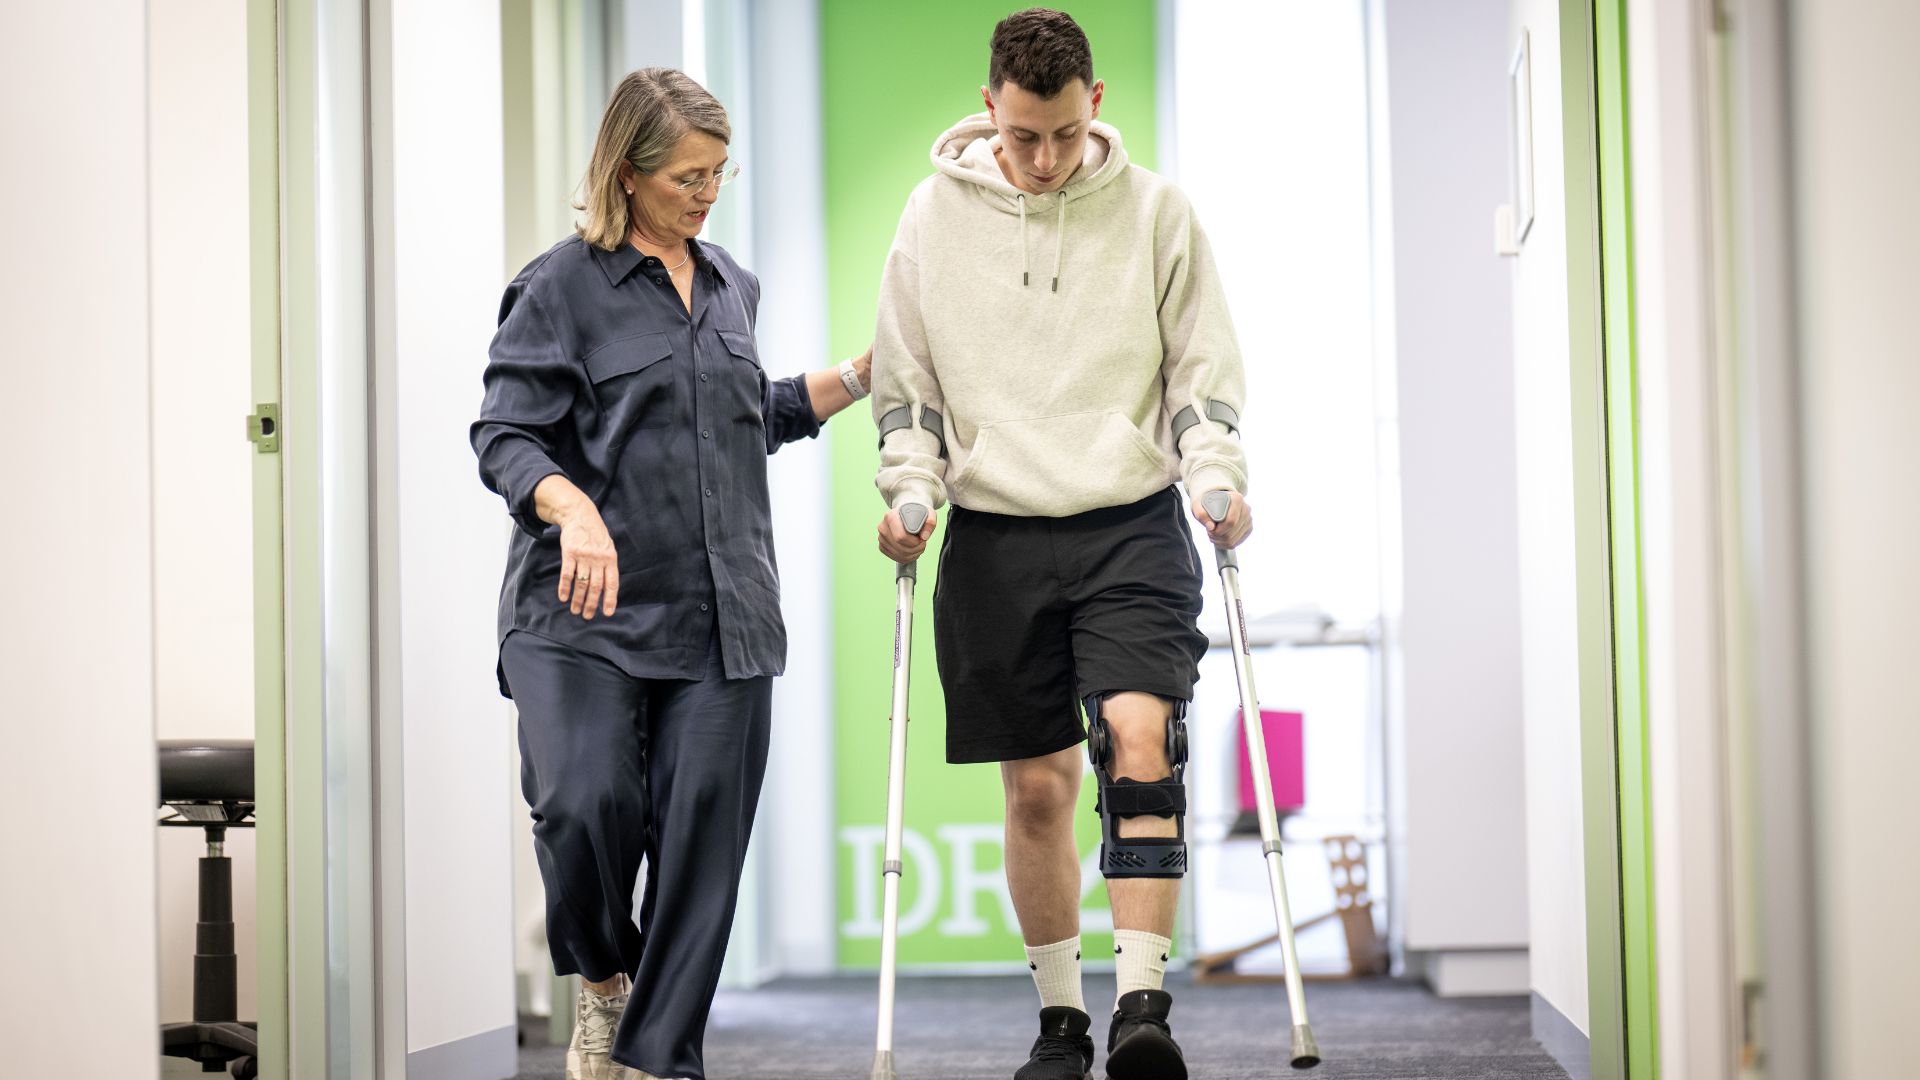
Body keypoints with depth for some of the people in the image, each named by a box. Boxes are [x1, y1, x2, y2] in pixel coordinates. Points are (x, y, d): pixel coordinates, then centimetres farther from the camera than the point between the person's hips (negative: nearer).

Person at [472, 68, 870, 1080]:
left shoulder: (730, 285, 17)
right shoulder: (562, 286, -2)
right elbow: (506, 438, -7)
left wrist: (860, 375, 22)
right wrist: (574, 509, -26)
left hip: (721, 615, 5)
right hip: (583, 614, -5)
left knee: (701, 839, -1)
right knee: (584, 803, -20)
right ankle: (601, 978, 10)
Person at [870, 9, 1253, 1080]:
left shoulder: (1155, 209, 2)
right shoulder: (935, 216, 4)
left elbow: (1204, 370, 7)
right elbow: (906, 384, 11)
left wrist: (1218, 480, -7)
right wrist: (910, 489, -3)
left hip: (1132, 524, -1)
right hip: (995, 535, 1)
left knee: (1140, 737, -20)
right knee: (1038, 788, 4)